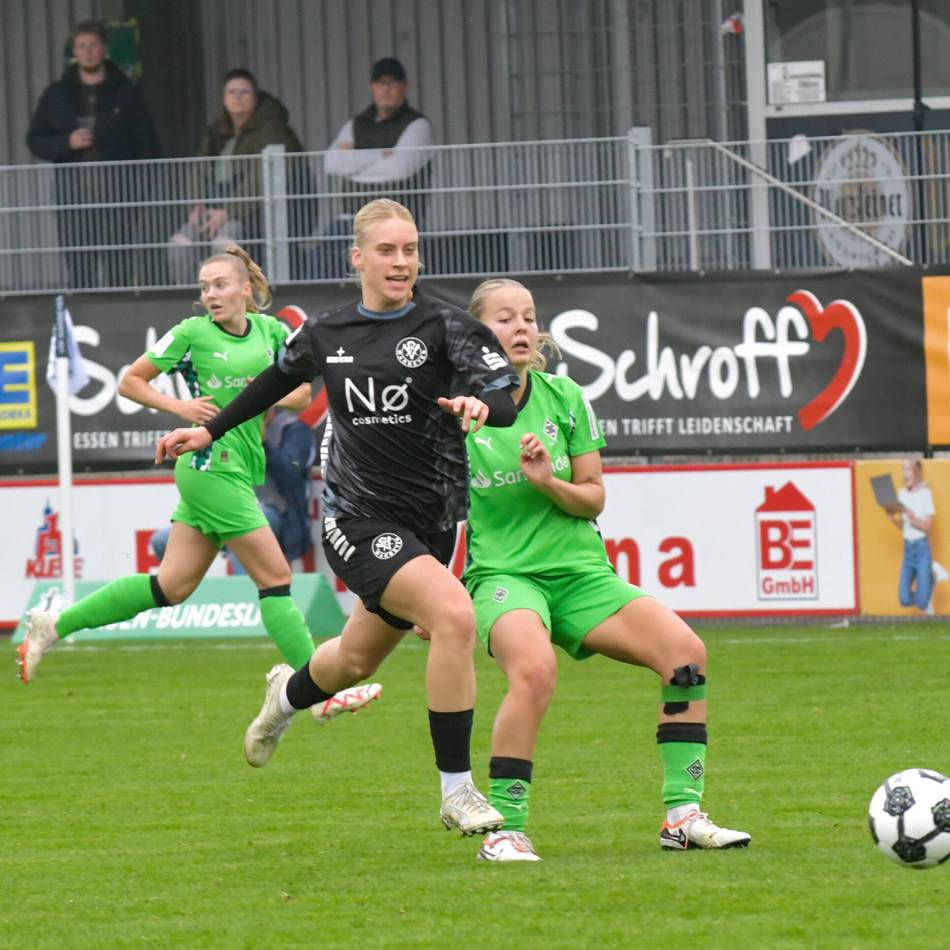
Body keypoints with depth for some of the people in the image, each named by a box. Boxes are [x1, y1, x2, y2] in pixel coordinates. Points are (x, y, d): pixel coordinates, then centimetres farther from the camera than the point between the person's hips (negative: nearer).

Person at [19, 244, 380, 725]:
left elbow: (301, 392, 15)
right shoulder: (192, 333, -5)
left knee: (172, 585, 9)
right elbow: (130, 381, 2)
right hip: (213, 465, -7)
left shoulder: (269, 329, 9)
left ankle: (53, 626, 18)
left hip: (241, 468, 7)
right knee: (275, 575, -8)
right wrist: (181, 407, -10)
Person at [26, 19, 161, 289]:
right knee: (80, 271, -1)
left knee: (119, 269, -5)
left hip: (117, 193, -2)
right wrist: (66, 143, -8)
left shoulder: (126, 94, 7)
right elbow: (35, 140, 11)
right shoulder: (56, 95, 12)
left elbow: (147, 145, 5)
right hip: (73, 194, 2)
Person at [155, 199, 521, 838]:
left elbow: (507, 398, -15)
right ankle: (457, 791, -18)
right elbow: (277, 381, 24)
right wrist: (210, 431, 32)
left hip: (432, 517, 2)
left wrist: (483, 405, -38)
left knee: (359, 659, 18)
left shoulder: (443, 325, -4)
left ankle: (290, 693, 57)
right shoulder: (325, 335, 3)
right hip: (359, 515, -2)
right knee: (454, 614, -26)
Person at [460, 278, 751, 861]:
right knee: (535, 670, -36)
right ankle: (504, 829, -24)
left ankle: (683, 815, -10)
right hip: (502, 573, -4)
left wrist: (548, 482, -15)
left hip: (580, 571, 4)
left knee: (685, 649, -17)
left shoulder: (564, 398, 5)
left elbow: (593, 500, 5)